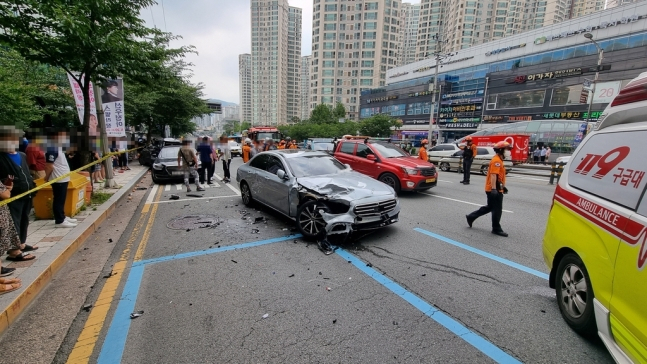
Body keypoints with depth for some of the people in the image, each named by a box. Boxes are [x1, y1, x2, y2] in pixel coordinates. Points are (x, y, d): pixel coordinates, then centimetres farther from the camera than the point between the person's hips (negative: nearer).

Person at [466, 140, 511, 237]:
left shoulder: (499, 160, 17)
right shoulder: (496, 160, -16)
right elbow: (493, 175, -26)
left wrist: (503, 186, 28)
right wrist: (494, 189, -32)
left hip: (497, 189, 10)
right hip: (494, 189, -10)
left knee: (490, 207, 18)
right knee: (497, 210, -1)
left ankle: (471, 217, 22)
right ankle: (496, 229, 10)